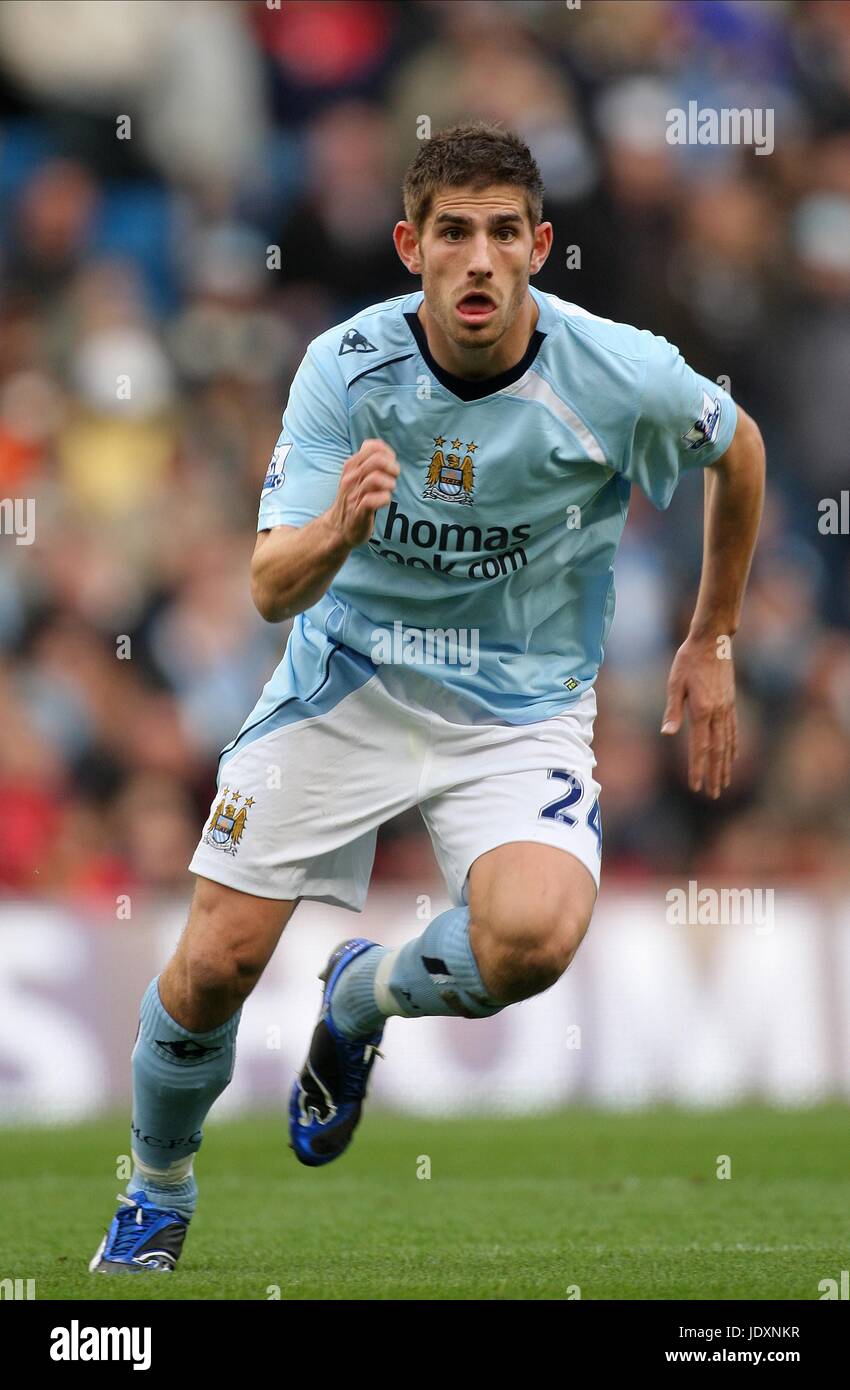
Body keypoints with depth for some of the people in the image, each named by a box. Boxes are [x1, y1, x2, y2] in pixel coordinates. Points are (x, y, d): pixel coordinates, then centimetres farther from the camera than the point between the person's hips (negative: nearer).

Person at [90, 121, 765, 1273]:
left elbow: (739, 451, 7)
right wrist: (337, 528, -43)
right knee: (213, 967, -5)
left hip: (519, 711, -1)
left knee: (531, 939, -30)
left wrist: (712, 641, 12)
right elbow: (272, 589, -20)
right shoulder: (346, 366, -16)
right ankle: (158, 1197, 27)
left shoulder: (625, 378, -17)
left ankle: (364, 997, 6)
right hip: (346, 680, 1)